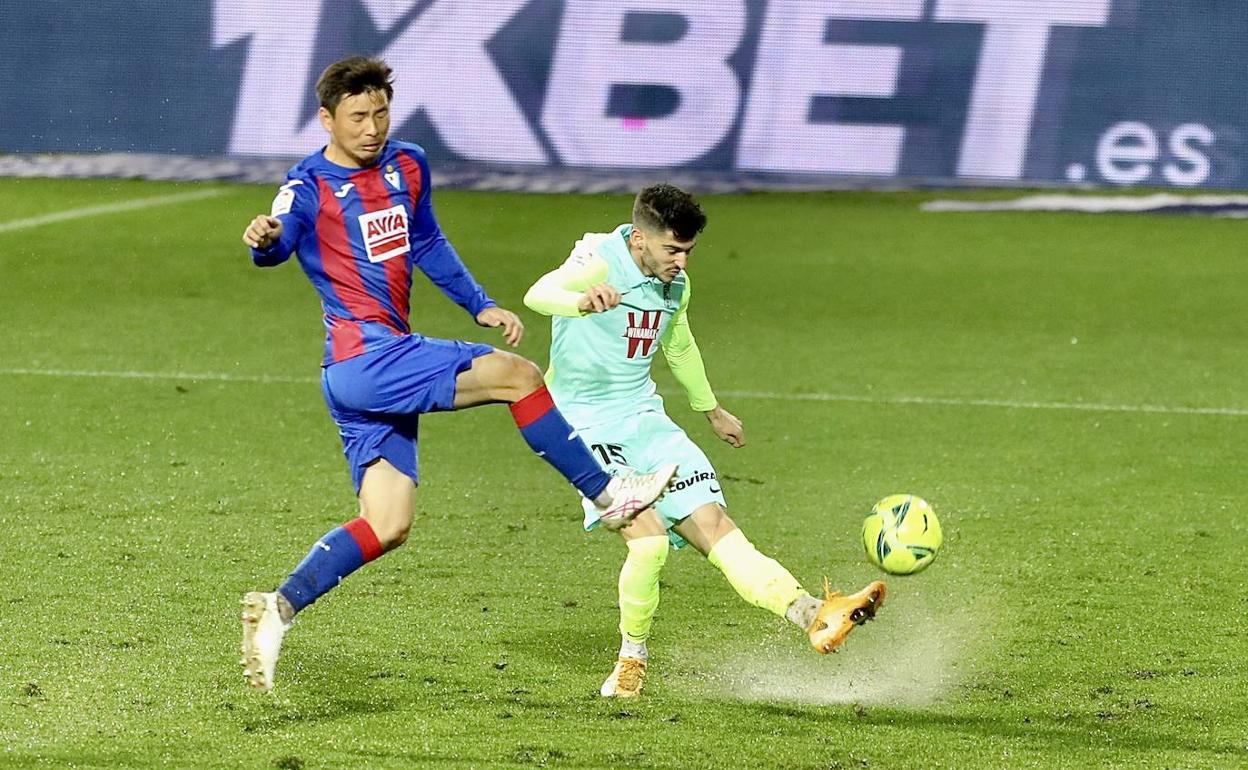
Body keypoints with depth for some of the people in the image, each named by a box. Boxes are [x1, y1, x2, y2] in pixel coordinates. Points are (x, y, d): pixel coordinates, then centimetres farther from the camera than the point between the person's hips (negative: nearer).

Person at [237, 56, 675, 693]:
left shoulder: (407, 166, 14)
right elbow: (279, 243, -25)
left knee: (386, 527, 3)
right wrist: (265, 238, -48)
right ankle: (608, 496, -5)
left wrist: (481, 306, 22)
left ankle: (278, 608, -1)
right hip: (364, 358, -8)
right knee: (514, 374, -15)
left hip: (386, 366, 8)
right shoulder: (311, 185, -8)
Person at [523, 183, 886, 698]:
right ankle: (631, 661, -1)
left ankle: (814, 616, -16)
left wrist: (711, 410, 42)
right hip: (586, 422, -6)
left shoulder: (676, 285, 7)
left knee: (713, 525, -6)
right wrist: (582, 302, -62)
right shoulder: (601, 262, -17)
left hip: (644, 418, 6)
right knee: (648, 537, -22)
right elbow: (539, 294, -38)